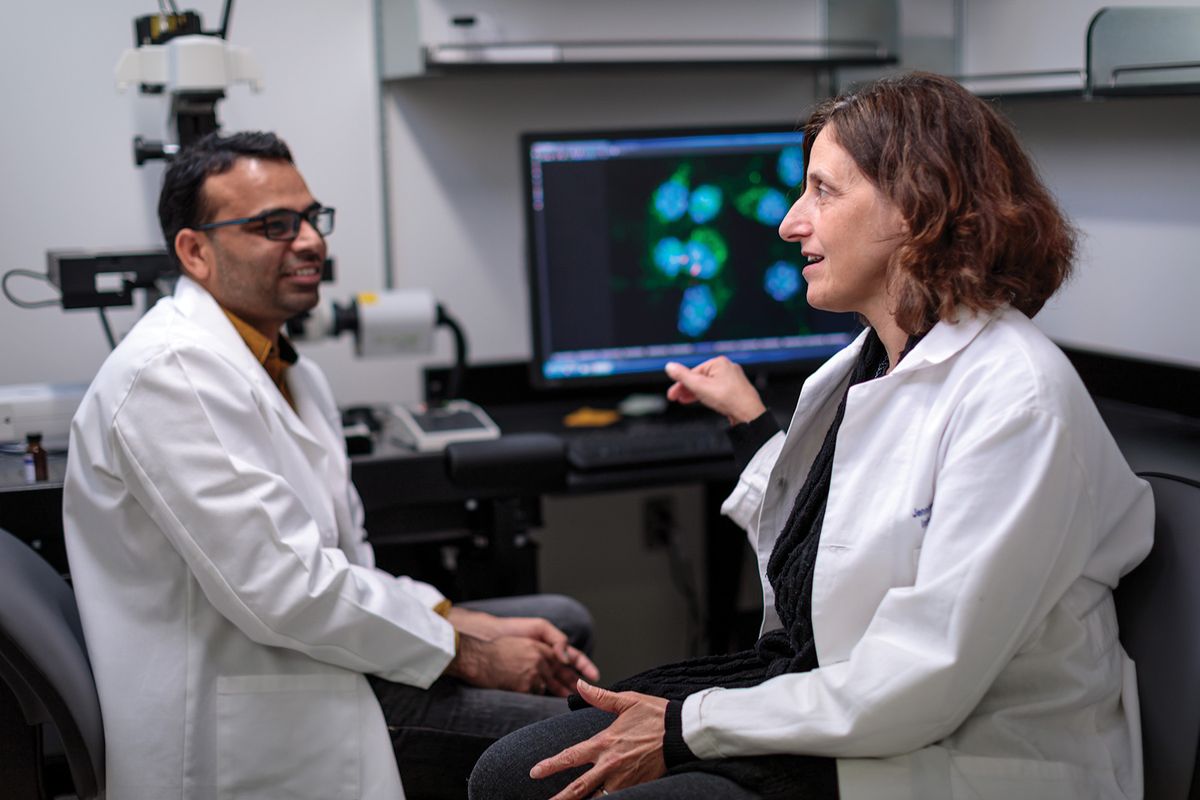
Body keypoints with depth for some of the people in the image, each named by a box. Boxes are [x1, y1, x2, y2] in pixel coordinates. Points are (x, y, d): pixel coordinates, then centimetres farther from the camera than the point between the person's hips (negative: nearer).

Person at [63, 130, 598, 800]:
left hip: (308, 650, 11)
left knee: (562, 622, 18)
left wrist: (469, 623, -2)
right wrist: (463, 651, -15)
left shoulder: (295, 374, 14)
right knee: (561, 725, -17)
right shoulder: (172, 373, -19)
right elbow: (282, 586, -24)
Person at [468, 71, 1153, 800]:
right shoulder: (876, 359, 7)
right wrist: (753, 422, 23)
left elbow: (920, 682, -24)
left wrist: (687, 730, -17)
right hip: (818, 693, 8)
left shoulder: (1016, 399, -21)